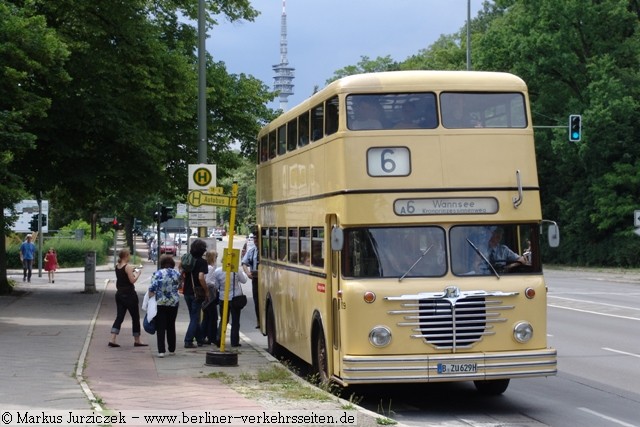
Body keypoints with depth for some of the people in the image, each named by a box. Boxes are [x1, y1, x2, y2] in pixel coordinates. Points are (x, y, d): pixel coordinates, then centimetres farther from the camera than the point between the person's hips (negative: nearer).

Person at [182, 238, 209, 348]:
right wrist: (206, 291, -13)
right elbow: (201, 278, -22)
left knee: (194, 317, 17)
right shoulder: (202, 262, -13)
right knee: (195, 318, 0)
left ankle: (200, 339, 27)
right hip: (197, 293, -6)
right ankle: (188, 341, -6)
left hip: (187, 292, 6)